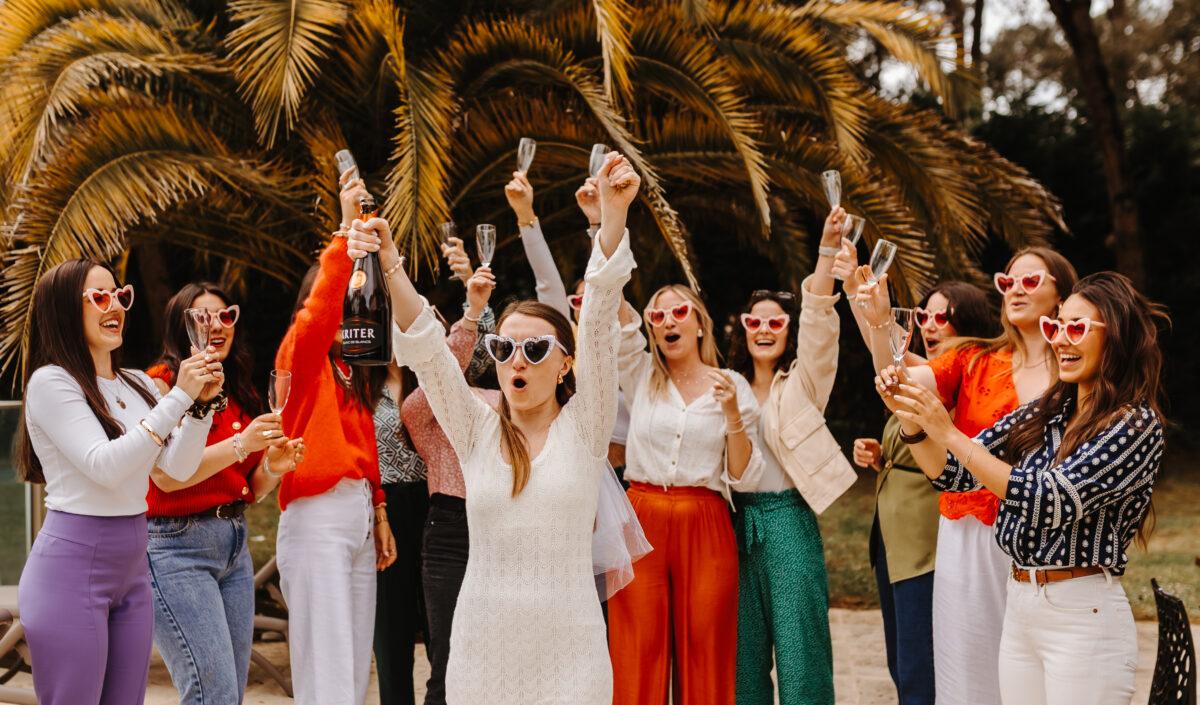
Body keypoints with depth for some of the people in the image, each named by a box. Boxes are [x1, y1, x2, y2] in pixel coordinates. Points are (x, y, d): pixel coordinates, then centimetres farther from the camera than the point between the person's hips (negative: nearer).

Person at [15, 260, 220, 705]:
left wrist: (200, 404, -9)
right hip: (71, 567, -7)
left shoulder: (139, 385, 12)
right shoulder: (51, 381, -10)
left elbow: (178, 468, 6)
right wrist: (178, 398, -21)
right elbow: (104, 465, -19)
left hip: (132, 568, 7)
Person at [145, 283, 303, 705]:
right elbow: (167, 476, -16)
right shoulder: (162, 384, -6)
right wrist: (239, 444, -23)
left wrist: (273, 467, -4)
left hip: (234, 544, 7)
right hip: (178, 546, -7)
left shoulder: (242, 396, 14)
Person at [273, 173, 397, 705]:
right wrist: (346, 229, -28)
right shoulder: (301, 355, -4)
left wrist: (379, 513, 14)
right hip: (317, 516, -8)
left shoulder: (352, 372, 18)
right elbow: (321, 306, -24)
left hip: (358, 515, 8)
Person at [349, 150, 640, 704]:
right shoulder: (478, 431, 5)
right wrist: (390, 266, -20)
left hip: (568, 644, -2)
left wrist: (614, 217, -21)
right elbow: (425, 351, -6)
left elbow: (599, 322, -11)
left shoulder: (583, 427, 0)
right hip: (481, 643, 2)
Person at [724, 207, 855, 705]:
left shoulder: (803, 382, 3)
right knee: (744, 652, 8)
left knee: (800, 651, -6)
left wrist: (828, 249, -25)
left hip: (789, 521, -4)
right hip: (737, 522, 4)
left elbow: (818, 325, -12)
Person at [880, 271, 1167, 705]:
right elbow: (953, 474, 13)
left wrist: (949, 433, -20)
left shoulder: (1136, 424, -10)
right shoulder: (1045, 413, 9)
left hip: (1084, 616, -6)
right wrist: (912, 422, -6)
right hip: (1018, 608, 7)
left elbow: (1050, 501, -21)